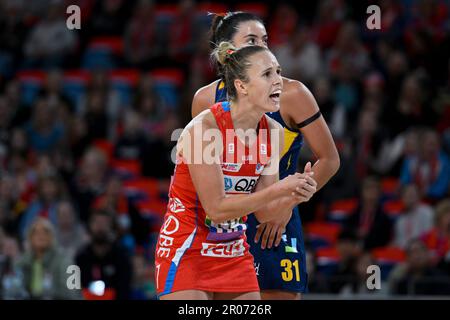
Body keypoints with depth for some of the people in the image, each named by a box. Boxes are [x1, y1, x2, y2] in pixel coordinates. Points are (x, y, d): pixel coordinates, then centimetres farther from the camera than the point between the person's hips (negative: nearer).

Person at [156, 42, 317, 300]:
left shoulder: (274, 133, -1)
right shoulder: (204, 129, -20)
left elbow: (264, 211, 3)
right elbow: (217, 208, -21)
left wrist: (294, 197, -17)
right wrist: (279, 189, -25)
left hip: (235, 255, 7)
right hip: (186, 253, -7)